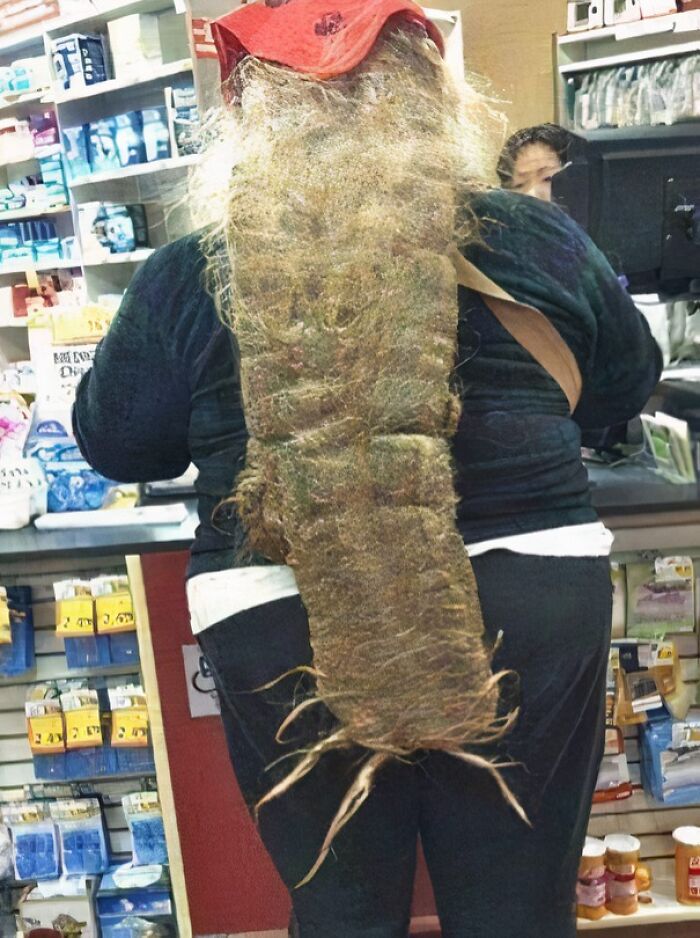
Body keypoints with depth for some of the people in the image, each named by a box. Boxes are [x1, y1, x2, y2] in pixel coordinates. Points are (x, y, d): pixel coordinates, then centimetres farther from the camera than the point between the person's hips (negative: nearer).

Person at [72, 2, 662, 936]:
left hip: (281, 634, 0)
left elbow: (116, 443, 9)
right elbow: (627, 384, 15)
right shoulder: (536, 239, -1)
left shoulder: (184, 279, -4)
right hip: (525, 611, 2)